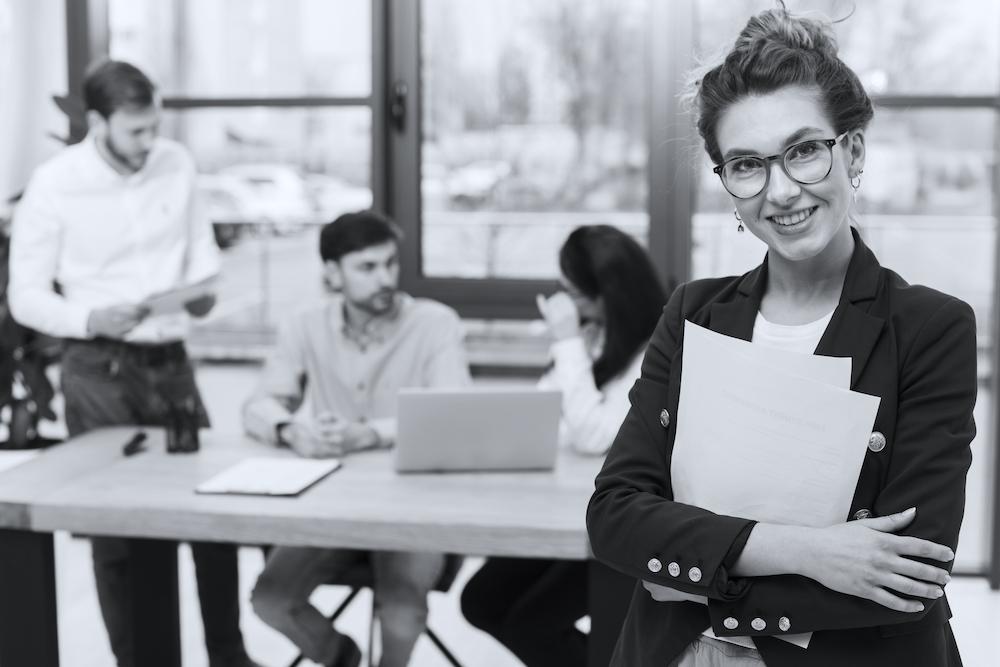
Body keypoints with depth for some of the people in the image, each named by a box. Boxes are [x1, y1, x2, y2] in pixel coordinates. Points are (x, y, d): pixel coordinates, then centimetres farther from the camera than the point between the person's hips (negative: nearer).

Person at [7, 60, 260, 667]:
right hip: (99, 372, -3)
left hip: (171, 361, 4)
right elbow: (26, 296, -6)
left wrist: (205, 288, -9)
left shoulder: (179, 164, 0)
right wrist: (92, 319, -24)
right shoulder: (54, 185, -11)